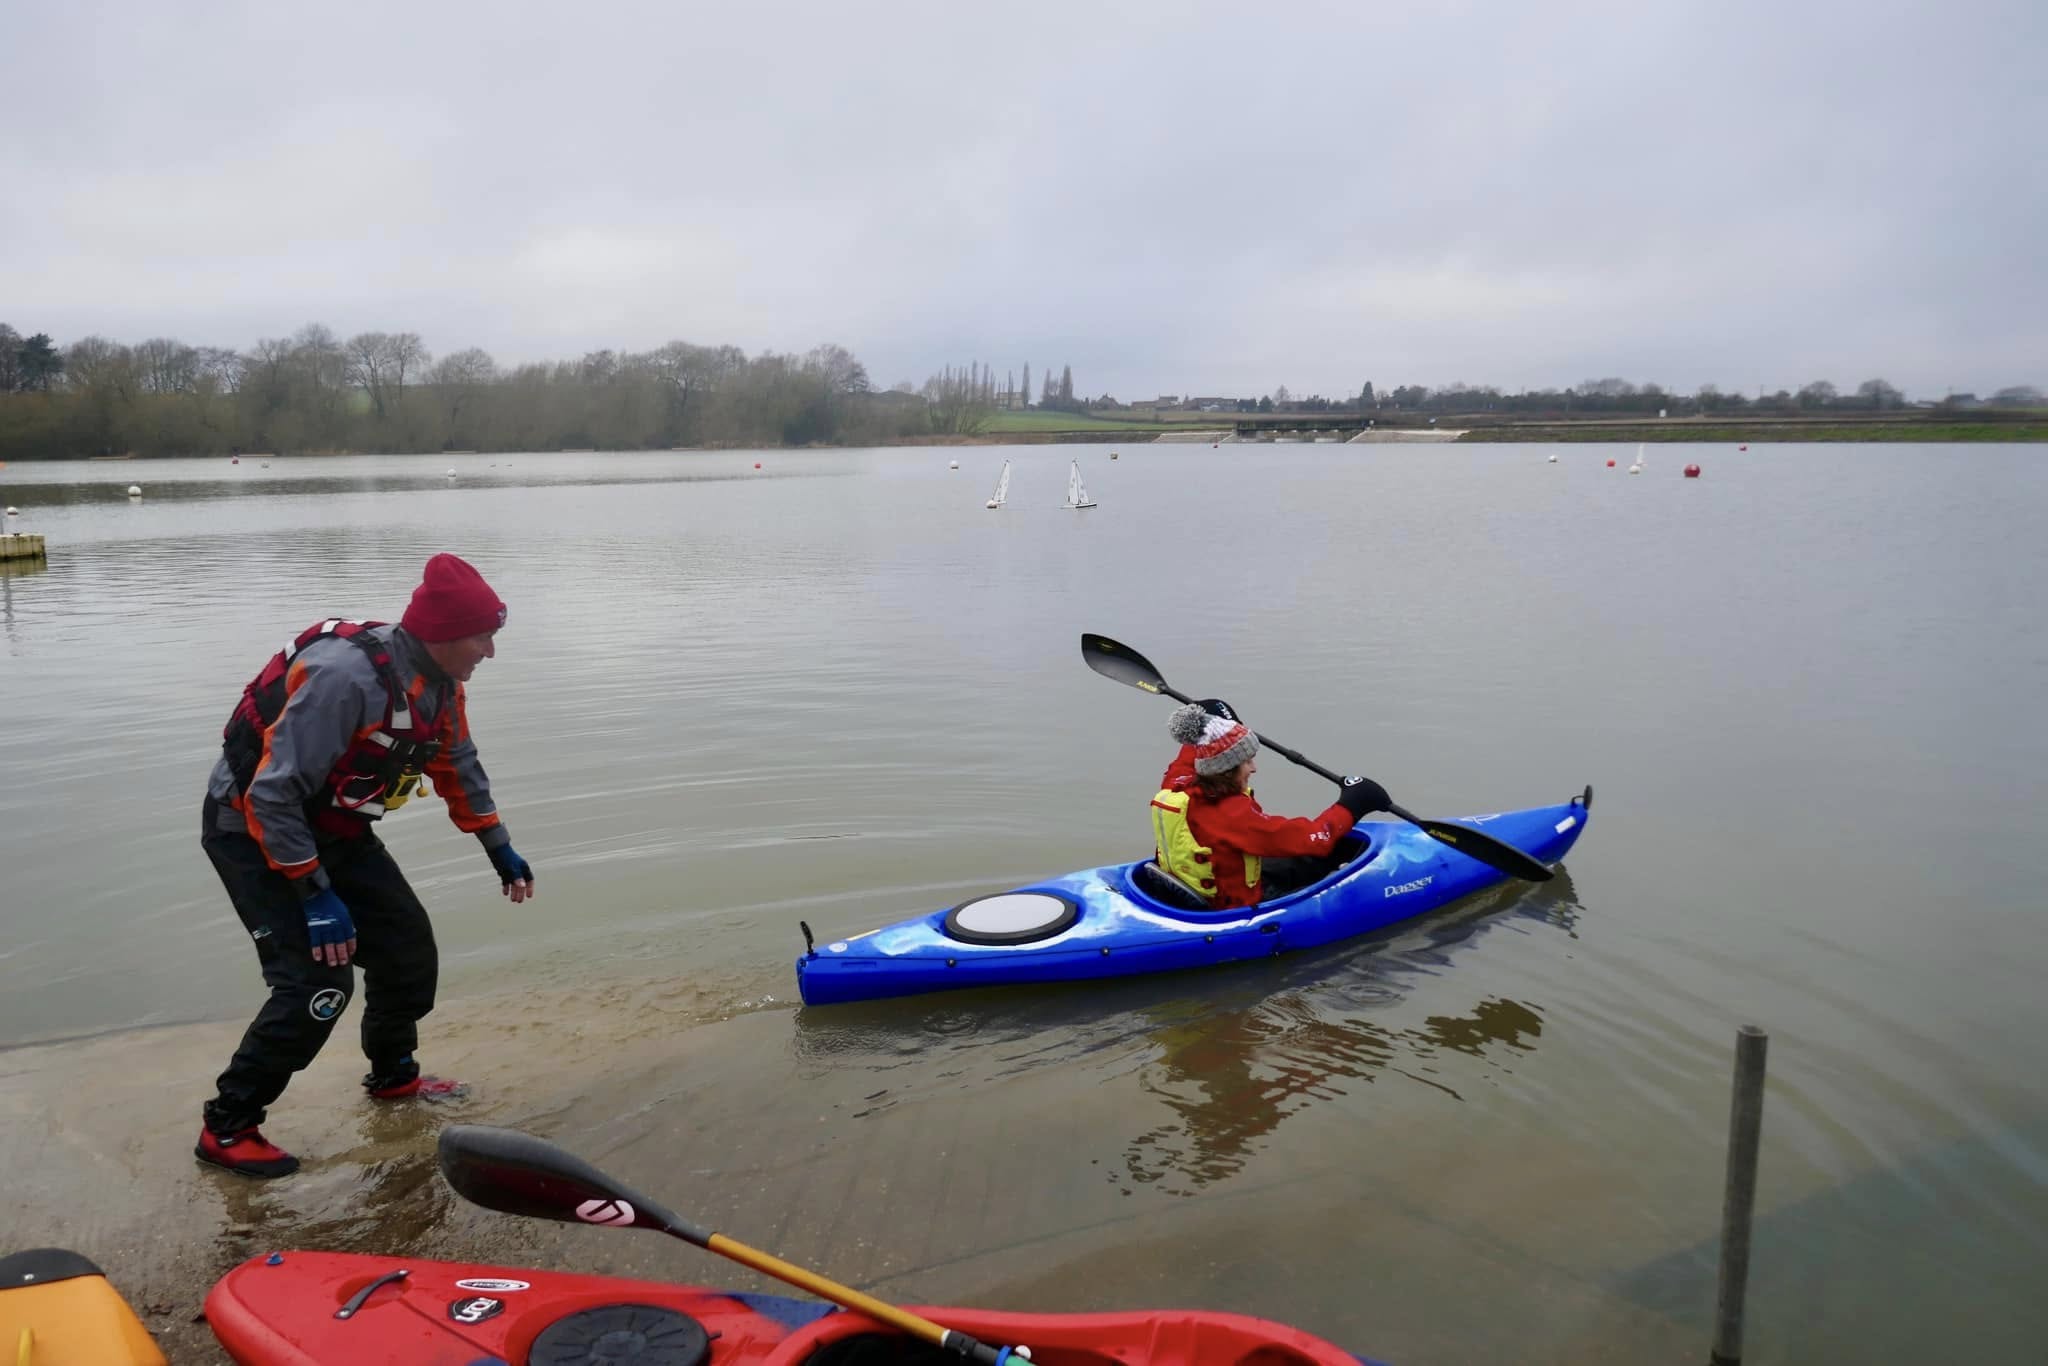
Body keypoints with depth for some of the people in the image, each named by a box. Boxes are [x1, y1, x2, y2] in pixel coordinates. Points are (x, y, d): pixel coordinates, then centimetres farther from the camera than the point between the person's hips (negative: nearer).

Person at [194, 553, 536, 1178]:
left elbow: (458, 767, 13)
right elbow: (272, 796, -31)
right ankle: (227, 1128, 0)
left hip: (333, 828, 8)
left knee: (408, 944, 9)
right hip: (254, 828, -8)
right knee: (319, 981, -16)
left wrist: (501, 850, 16)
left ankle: (394, 1075, 30)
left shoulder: (438, 683, -5)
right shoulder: (346, 676, -33)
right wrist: (315, 897, -29)